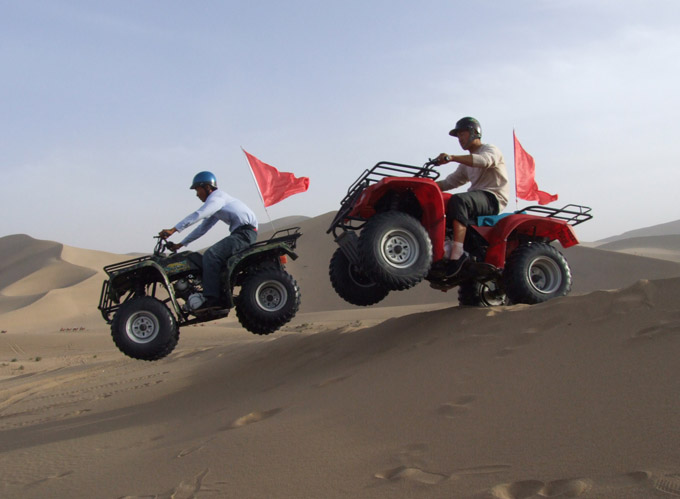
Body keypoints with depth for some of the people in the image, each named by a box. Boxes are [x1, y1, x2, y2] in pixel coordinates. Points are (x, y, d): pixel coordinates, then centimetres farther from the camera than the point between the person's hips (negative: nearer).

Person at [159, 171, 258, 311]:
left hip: (245, 233, -10)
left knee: (211, 255, -22)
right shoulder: (215, 200, 25)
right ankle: (222, 297, 9)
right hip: (241, 233, 10)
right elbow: (203, 227, 27)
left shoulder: (217, 196, -6)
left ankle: (212, 298, -28)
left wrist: (173, 230, -21)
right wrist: (180, 244, 25)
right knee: (213, 257, 12)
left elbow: (198, 215, -20)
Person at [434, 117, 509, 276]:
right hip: (476, 199, 9)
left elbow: (484, 160, -22)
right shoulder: (466, 163, 27)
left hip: (493, 199, -8)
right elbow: (450, 182, 21)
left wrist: (452, 157, -34)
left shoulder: (491, 150, 3)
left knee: (458, 200, -36)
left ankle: (457, 252, -47)